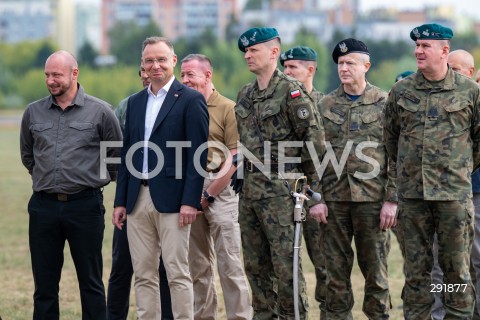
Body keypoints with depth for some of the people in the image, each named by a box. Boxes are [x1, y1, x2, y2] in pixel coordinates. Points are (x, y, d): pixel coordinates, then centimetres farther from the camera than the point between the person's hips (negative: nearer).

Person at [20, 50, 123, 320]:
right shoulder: (33, 112, 7)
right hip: (44, 206, 3)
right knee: (44, 284, 5)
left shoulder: (100, 112, -2)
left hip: (85, 206, -3)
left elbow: (118, 156, 9)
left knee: (91, 282, 3)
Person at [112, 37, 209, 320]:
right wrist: (120, 201, 11)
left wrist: (190, 201, -15)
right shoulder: (135, 102, 15)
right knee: (144, 275, 7)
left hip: (171, 200, -6)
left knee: (178, 273, -5)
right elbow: (127, 154, 17)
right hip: (138, 200, 6)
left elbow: (198, 155, -8)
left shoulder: (190, 100, -3)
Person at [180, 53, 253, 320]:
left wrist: (209, 193, -9)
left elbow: (234, 158, -7)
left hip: (219, 188, -5)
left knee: (229, 262, -7)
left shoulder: (228, 109, -2)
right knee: (198, 264, 8)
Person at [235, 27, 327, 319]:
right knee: (255, 265, 10)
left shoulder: (292, 92, -8)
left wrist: (316, 194, -12)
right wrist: (239, 183, 17)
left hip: (279, 189, -7)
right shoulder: (245, 95, 15)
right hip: (249, 190, 7)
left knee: (286, 264, -6)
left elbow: (315, 145, -10)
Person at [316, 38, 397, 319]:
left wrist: (392, 200, -9)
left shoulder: (385, 103, 0)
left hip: (373, 199, -3)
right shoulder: (326, 105, 9)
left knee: (375, 270, 3)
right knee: (336, 271, 5)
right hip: (334, 199, 3)